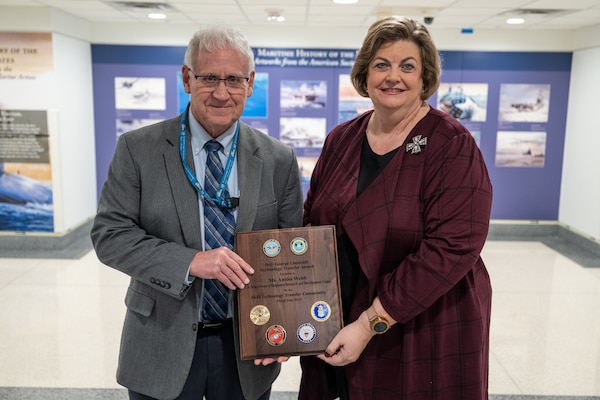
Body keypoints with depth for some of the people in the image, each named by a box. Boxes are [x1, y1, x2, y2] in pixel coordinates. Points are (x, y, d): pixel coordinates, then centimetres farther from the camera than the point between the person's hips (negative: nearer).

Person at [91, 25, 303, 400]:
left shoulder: (279, 159, -3)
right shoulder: (138, 149, -6)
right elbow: (110, 234, -9)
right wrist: (190, 261, -23)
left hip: (248, 347, 2)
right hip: (162, 347, -1)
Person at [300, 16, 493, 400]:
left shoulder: (451, 145, -13)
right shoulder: (341, 140, 2)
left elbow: (452, 247, -21)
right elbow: (313, 225, 8)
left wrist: (371, 324, -21)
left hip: (425, 336, -4)